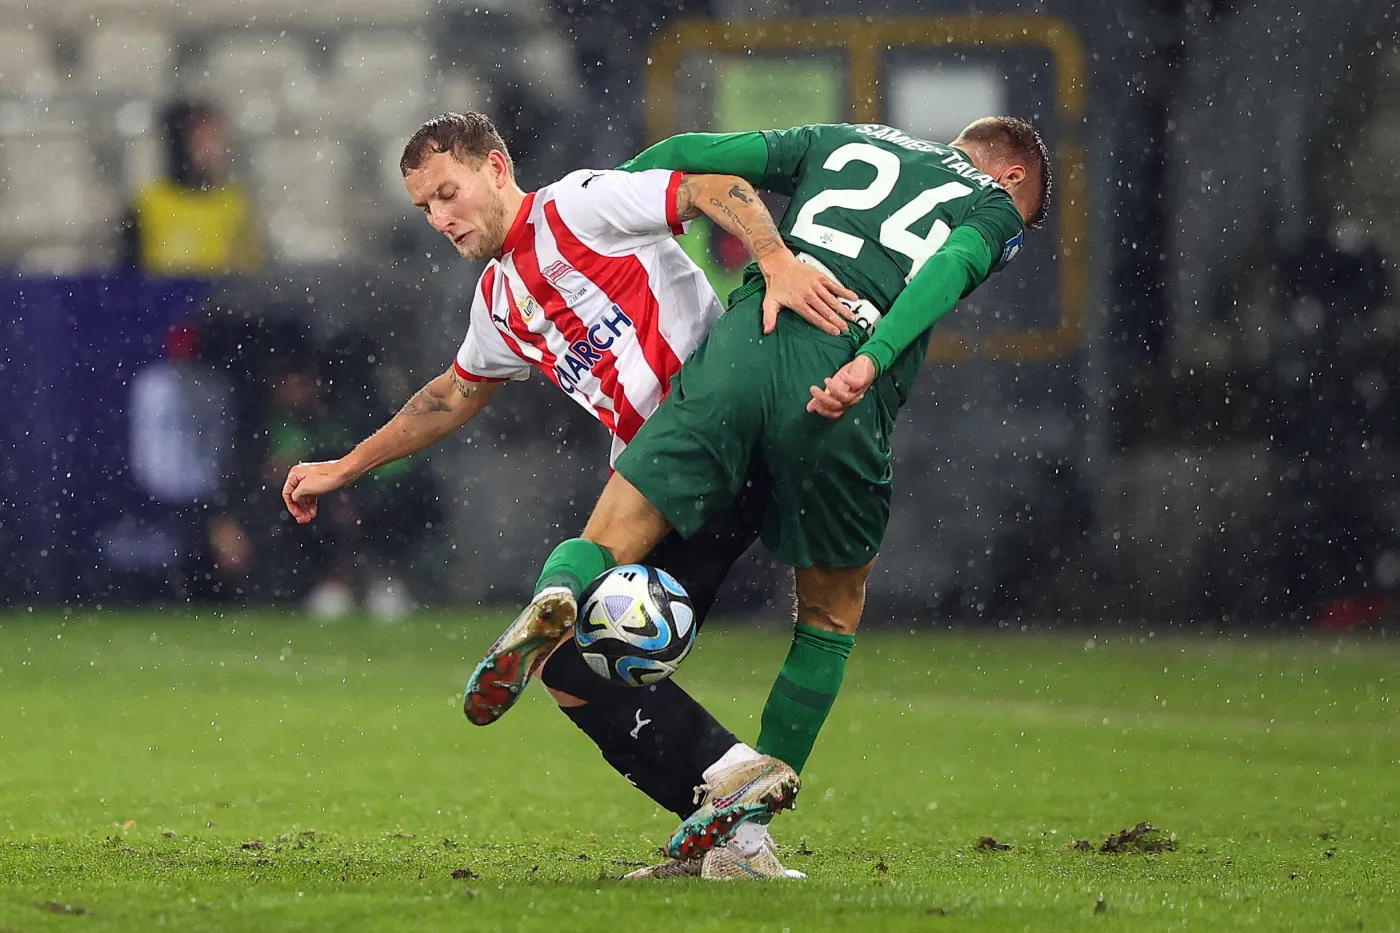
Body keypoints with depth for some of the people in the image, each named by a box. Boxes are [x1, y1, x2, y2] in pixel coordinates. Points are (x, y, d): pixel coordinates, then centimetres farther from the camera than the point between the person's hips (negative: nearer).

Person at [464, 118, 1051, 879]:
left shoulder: (843, 141, 32)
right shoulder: (996, 209, 22)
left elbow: (692, 154, 23)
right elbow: (947, 270, -2)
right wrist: (871, 361, -16)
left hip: (744, 340, 2)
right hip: (842, 395, -2)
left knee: (602, 553, 2)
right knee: (831, 619, 19)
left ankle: (557, 596, -34)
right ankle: (739, 819, 12)